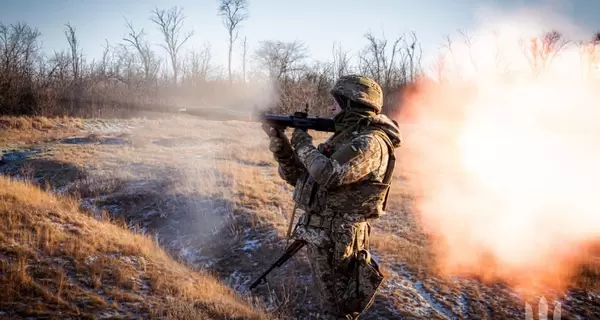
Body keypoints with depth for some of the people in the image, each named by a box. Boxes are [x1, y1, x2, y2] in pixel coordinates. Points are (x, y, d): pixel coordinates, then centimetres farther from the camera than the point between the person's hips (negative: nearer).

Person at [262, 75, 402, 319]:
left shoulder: (371, 143, -16)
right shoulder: (340, 138, 14)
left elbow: (327, 174, -30)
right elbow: (298, 176, 14)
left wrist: (303, 143, -13)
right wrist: (278, 140, 1)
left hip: (337, 239, -9)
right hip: (318, 235, 9)